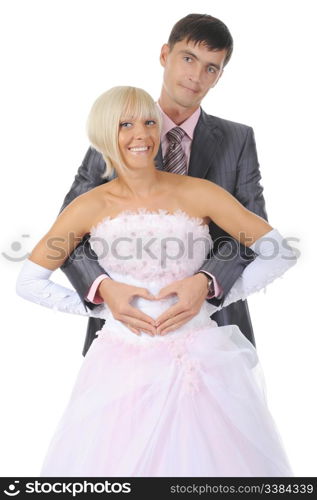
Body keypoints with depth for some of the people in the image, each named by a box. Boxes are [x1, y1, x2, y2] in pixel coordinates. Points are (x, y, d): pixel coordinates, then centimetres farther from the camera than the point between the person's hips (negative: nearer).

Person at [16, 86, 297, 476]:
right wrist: (104, 302, -6)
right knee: (121, 460, 8)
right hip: (124, 367, 1)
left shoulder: (197, 194, -5)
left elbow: (280, 253, -4)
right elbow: (28, 282, 3)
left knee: (212, 458, 8)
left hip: (202, 361, 0)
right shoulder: (90, 207, -2)